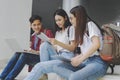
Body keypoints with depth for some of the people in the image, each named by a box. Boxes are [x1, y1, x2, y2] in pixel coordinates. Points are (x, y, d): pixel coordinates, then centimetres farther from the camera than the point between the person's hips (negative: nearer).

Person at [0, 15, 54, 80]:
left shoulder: (47, 33, -5)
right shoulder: (33, 36, 16)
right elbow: (32, 48, 16)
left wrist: (37, 52, -25)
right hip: (33, 56, 6)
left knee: (24, 54, -29)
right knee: (17, 54, -18)